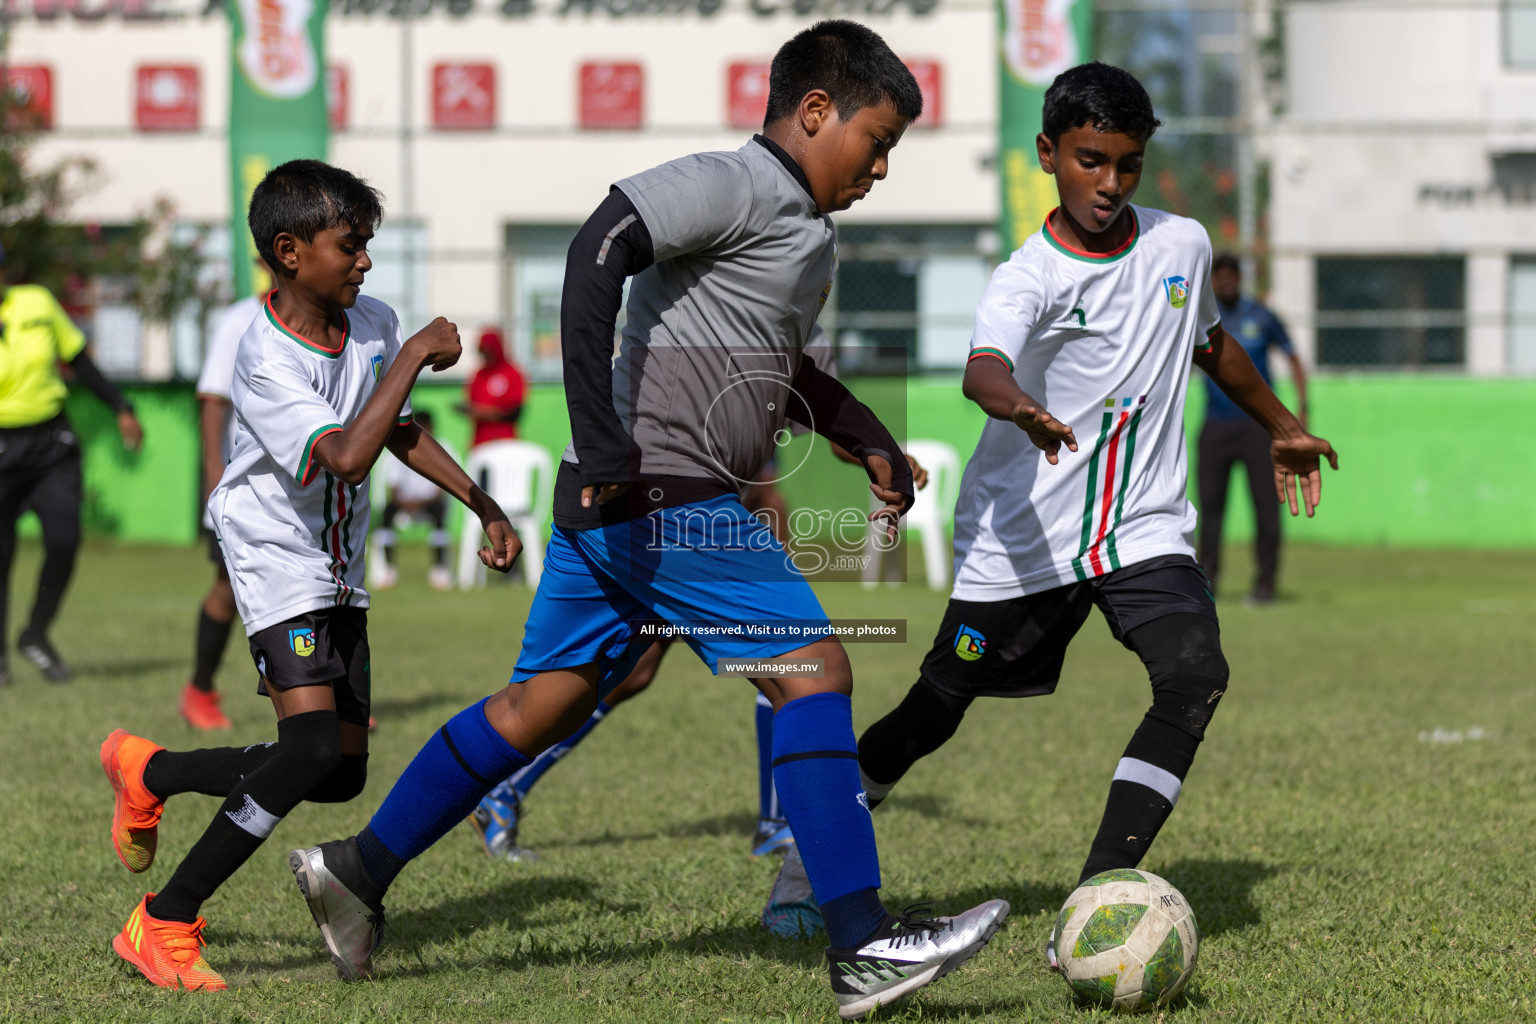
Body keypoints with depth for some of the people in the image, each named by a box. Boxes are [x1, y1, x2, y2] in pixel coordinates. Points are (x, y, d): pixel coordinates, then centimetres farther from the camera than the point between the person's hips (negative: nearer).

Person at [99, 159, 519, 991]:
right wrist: (414, 357, -31)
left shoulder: (373, 327, 0)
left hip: (337, 573, 8)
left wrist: (484, 508, 14)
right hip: (277, 564, -8)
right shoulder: (267, 362, -24)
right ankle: (163, 924, -14)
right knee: (313, 748, -23)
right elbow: (347, 455, -37)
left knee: (341, 775, 7)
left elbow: (400, 433, 16)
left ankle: (148, 771, 27)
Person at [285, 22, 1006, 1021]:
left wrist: (870, 439, 24)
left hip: (614, 504, 10)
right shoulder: (734, 186, -11)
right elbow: (600, 250, -24)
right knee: (813, 670, -10)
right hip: (668, 498, -10)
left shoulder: (811, 239, 20)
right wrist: (603, 441, -27)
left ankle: (358, 871, 22)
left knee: (545, 701, 14)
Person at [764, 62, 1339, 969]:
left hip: (1144, 529, 3)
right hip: (1021, 537, -3)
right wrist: (1023, 410, -60)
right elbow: (983, 369, -37)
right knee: (934, 715, 8)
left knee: (1197, 675, -23)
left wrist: (1282, 429, 35)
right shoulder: (1028, 281, -15)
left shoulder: (1182, 246, 1)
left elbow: (1211, 342, 24)